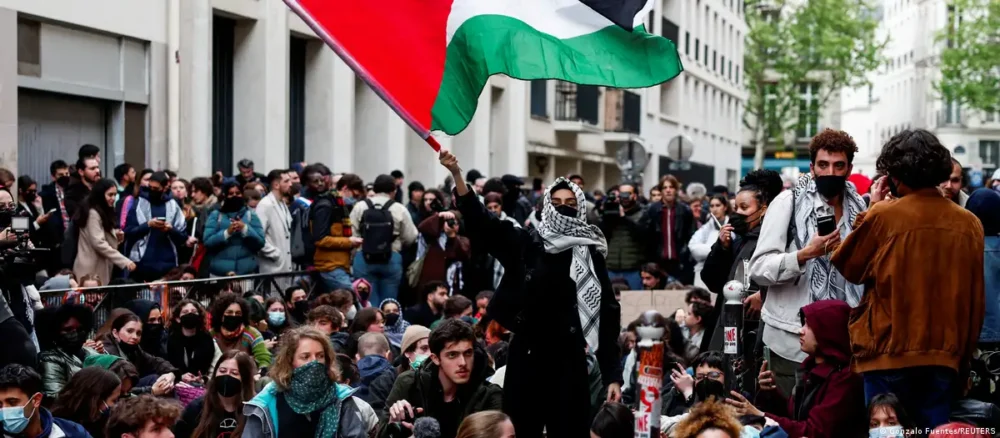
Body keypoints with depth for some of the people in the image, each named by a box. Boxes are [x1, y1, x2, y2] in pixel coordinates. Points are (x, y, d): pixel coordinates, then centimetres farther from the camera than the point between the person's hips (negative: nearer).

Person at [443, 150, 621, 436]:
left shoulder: (590, 255, 2)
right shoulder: (524, 245, 3)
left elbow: (608, 316, 1)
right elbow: (479, 220, -5)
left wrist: (612, 376, -5)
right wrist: (456, 174, -19)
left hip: (569, 361, -1)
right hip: (525, 358, 1)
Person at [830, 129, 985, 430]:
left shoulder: (884, 215, -9)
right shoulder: (970, 223, 2)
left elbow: (849, 269, 6)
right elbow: (976, 299, 8)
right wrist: (965, 354, 17)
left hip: (891, 351, -3)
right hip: (944, 354, 3)